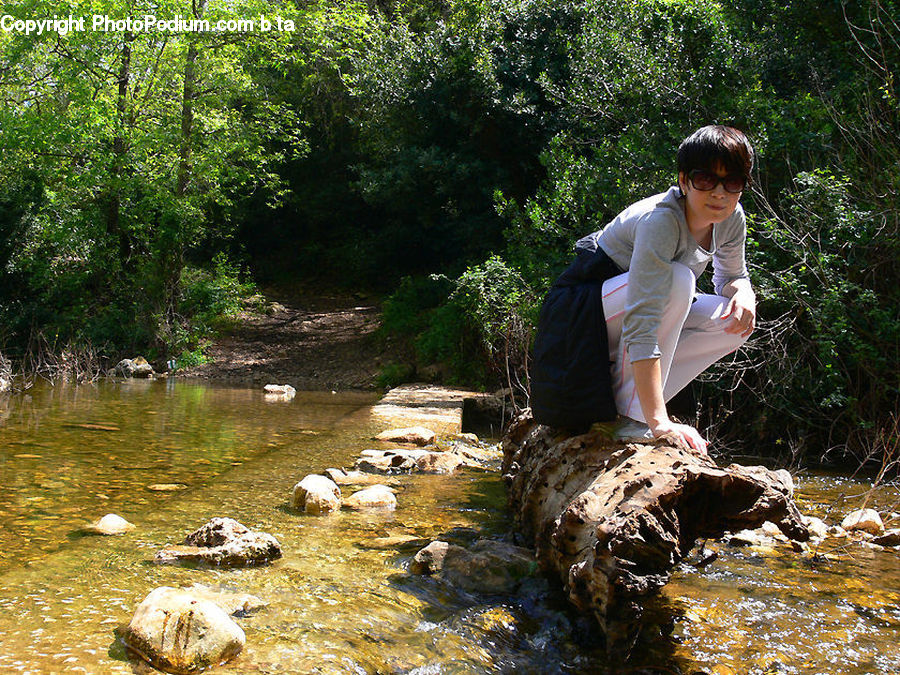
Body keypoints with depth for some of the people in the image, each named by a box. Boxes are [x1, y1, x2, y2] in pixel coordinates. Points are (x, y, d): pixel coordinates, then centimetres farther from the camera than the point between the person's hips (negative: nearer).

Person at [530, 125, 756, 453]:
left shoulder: (732, 219, -8)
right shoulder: (660, 219, -31)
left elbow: (733, 276, 12)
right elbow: (641, 326, -40)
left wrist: (743, 292, -16)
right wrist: (659, 421, -46)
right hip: (581, 309, -8)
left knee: (735, 322, -9)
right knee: (677, 277, -32)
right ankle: (633, 417, -25)